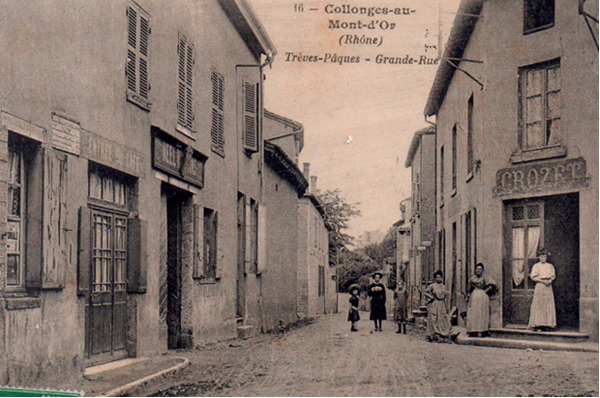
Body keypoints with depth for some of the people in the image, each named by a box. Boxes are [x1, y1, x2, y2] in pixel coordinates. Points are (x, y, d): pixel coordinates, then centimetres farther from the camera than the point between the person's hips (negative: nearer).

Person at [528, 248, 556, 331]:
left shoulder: (550, 266, 12)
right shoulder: (536, 266, 2)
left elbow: (553, 275, 11)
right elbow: (533, 277, -4)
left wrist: (550, 280, -10)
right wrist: (542, 281, -14)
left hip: (548, 286, 3)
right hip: (539, 286, -3)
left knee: (548, 305, 0)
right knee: (539, 305, -7)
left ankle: (547, 325, 3)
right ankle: (537, 325, -8)